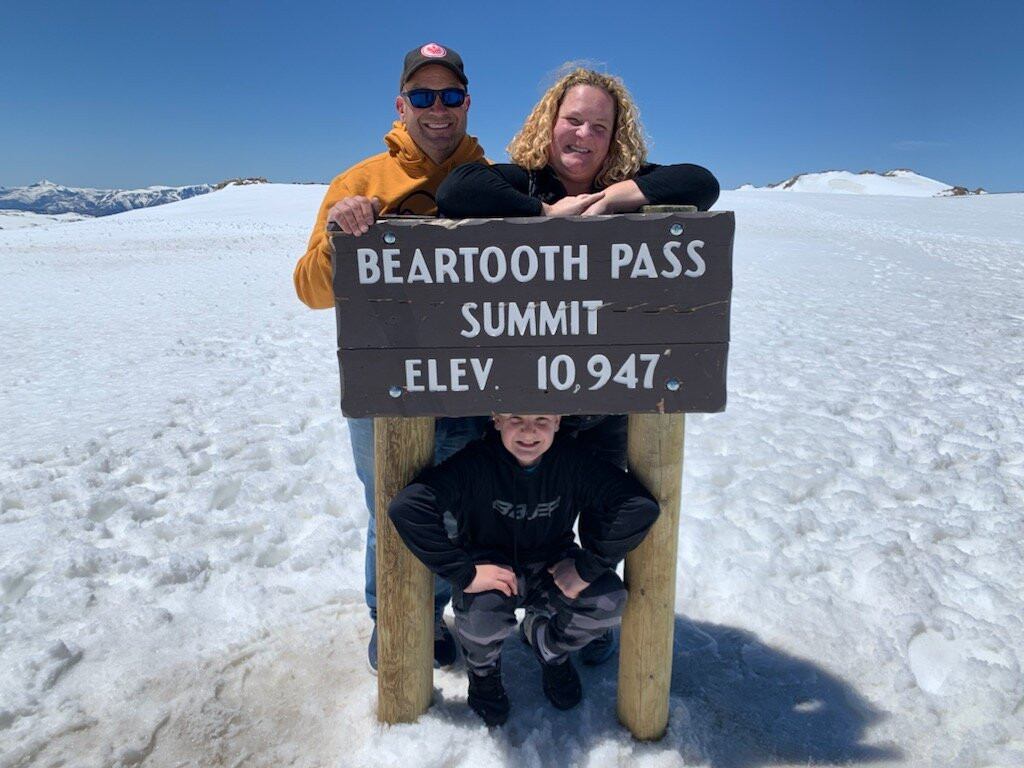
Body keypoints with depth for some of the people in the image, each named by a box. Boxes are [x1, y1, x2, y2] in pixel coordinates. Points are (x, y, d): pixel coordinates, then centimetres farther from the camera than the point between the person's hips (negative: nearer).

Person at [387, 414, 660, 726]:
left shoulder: (572, 460, -20)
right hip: (491, 568, -2)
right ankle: (483, 668, 9)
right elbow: (405, 507, -34)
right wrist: (463, 573, -33)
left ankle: (549, 644, 14)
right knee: (480, 616, -33)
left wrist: (587, 568, -25)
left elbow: (641, 505, -23)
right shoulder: (476, 463, -26)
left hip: (553, 569, 2)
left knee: (609, 602, -22)